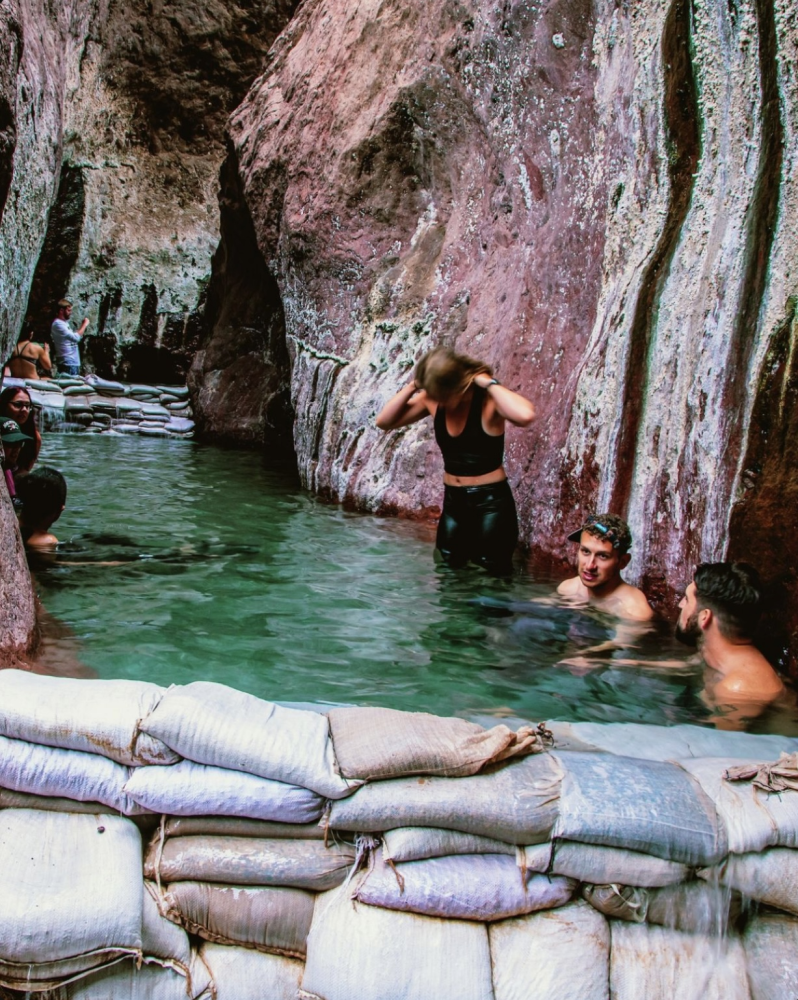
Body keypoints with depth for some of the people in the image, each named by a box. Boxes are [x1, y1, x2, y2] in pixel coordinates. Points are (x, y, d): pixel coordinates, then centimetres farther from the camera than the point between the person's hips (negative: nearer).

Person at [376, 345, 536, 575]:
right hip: (453, 502, 6)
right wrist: (412, 387, -10)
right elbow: (384, 421, 1)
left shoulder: (488, 400, -18)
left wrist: (488, 382, -28)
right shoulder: (433, 399, -2)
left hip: (491, 502, -6)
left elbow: (525, 415, -40)